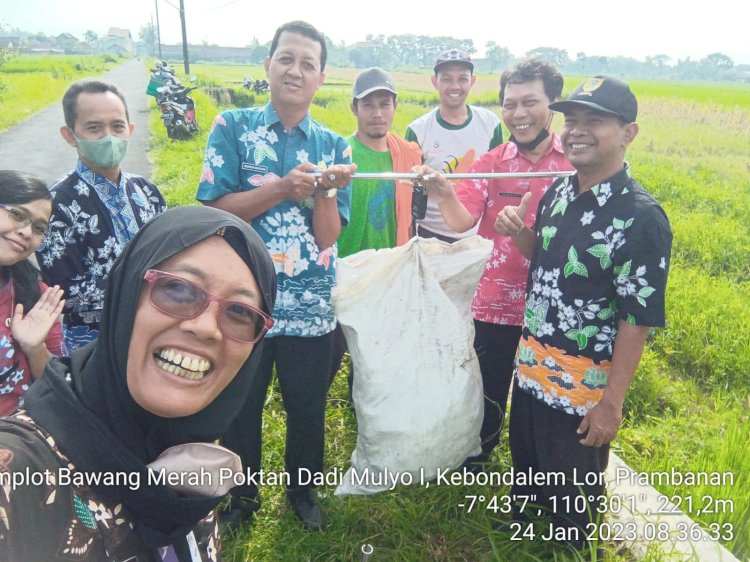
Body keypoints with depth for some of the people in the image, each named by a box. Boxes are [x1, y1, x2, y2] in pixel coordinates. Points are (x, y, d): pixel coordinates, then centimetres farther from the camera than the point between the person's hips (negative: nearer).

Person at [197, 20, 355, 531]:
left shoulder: (334, 147, 1)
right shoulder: (233, 128, -2)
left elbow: (328, 236, -5)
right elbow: (215, 210, -11)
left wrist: (325, 190, -24)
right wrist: (284, 189, -23)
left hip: (311, 308, 1)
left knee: (308, 409, 17)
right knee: (240, 408, 17)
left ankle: (303, 488, 44)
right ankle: (241, 495, 43)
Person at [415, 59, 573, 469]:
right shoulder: (491, 164, -2)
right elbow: (461, 221, -17)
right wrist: (443, 196, -37)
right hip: (495, 304, 0)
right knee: (487, 394, 15)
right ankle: (472, 470, 41)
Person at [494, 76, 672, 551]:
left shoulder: (641, 218, -21)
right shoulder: (559, 191, 1)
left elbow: (637, 322, -19)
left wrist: (611, 404, -17)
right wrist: (518, 232, -5)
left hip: (583, 386, -7)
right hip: (531, 367, 7)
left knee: (572, 494, 15)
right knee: (526, 471, 28)